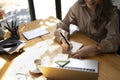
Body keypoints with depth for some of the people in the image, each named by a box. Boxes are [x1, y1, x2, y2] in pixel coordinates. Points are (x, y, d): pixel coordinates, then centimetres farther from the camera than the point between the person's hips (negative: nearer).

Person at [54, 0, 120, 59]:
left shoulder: (110, 12, -18)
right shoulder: (78, 6, -13)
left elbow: (114, 40, -25)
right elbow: (62, 25, -8)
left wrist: (94, 48, -41)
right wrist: (64, 40, -28)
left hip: (102, 55, -4)